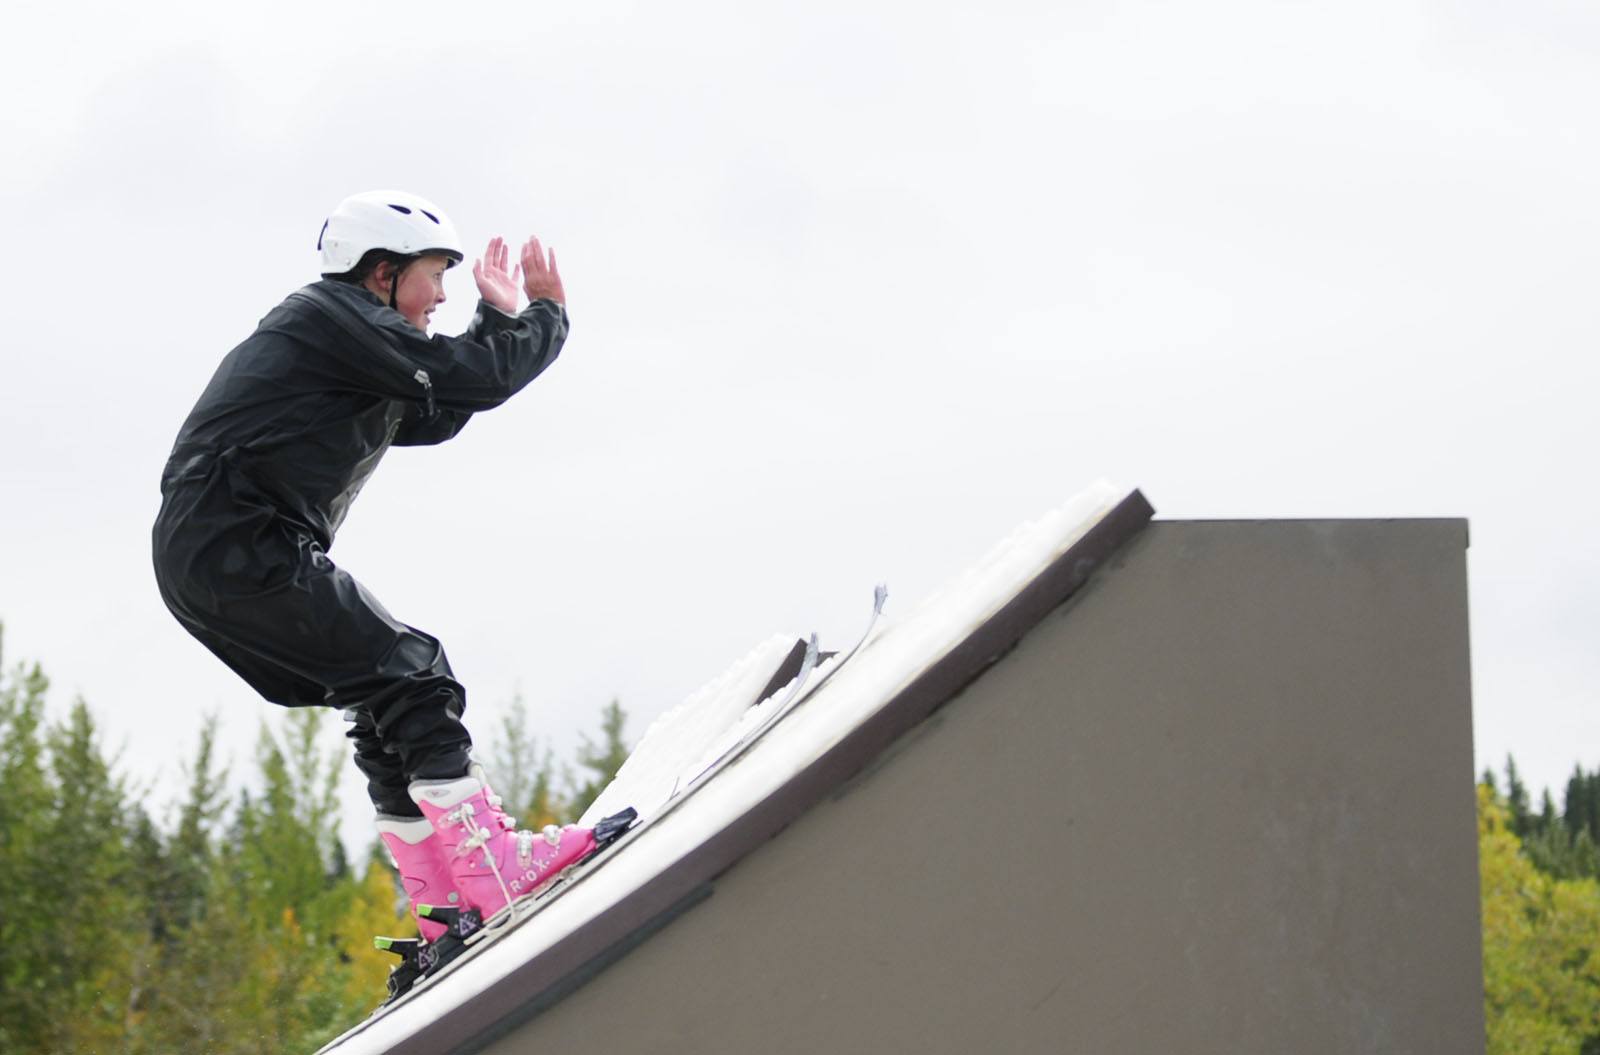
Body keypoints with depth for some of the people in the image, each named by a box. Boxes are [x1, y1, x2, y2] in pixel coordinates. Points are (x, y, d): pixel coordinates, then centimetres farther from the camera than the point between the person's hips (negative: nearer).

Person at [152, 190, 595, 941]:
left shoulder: (350, 359, 25)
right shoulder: (332, 316, -6)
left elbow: (436, 417, 33)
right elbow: (479, 378, -10)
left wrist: (496, 317, 30)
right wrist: (546, 316, 6)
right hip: (239, 549, -11)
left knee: (390, 713, 10)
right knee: (410, 678, -12)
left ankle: (447, 913, 8)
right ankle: (492, 870, -17)